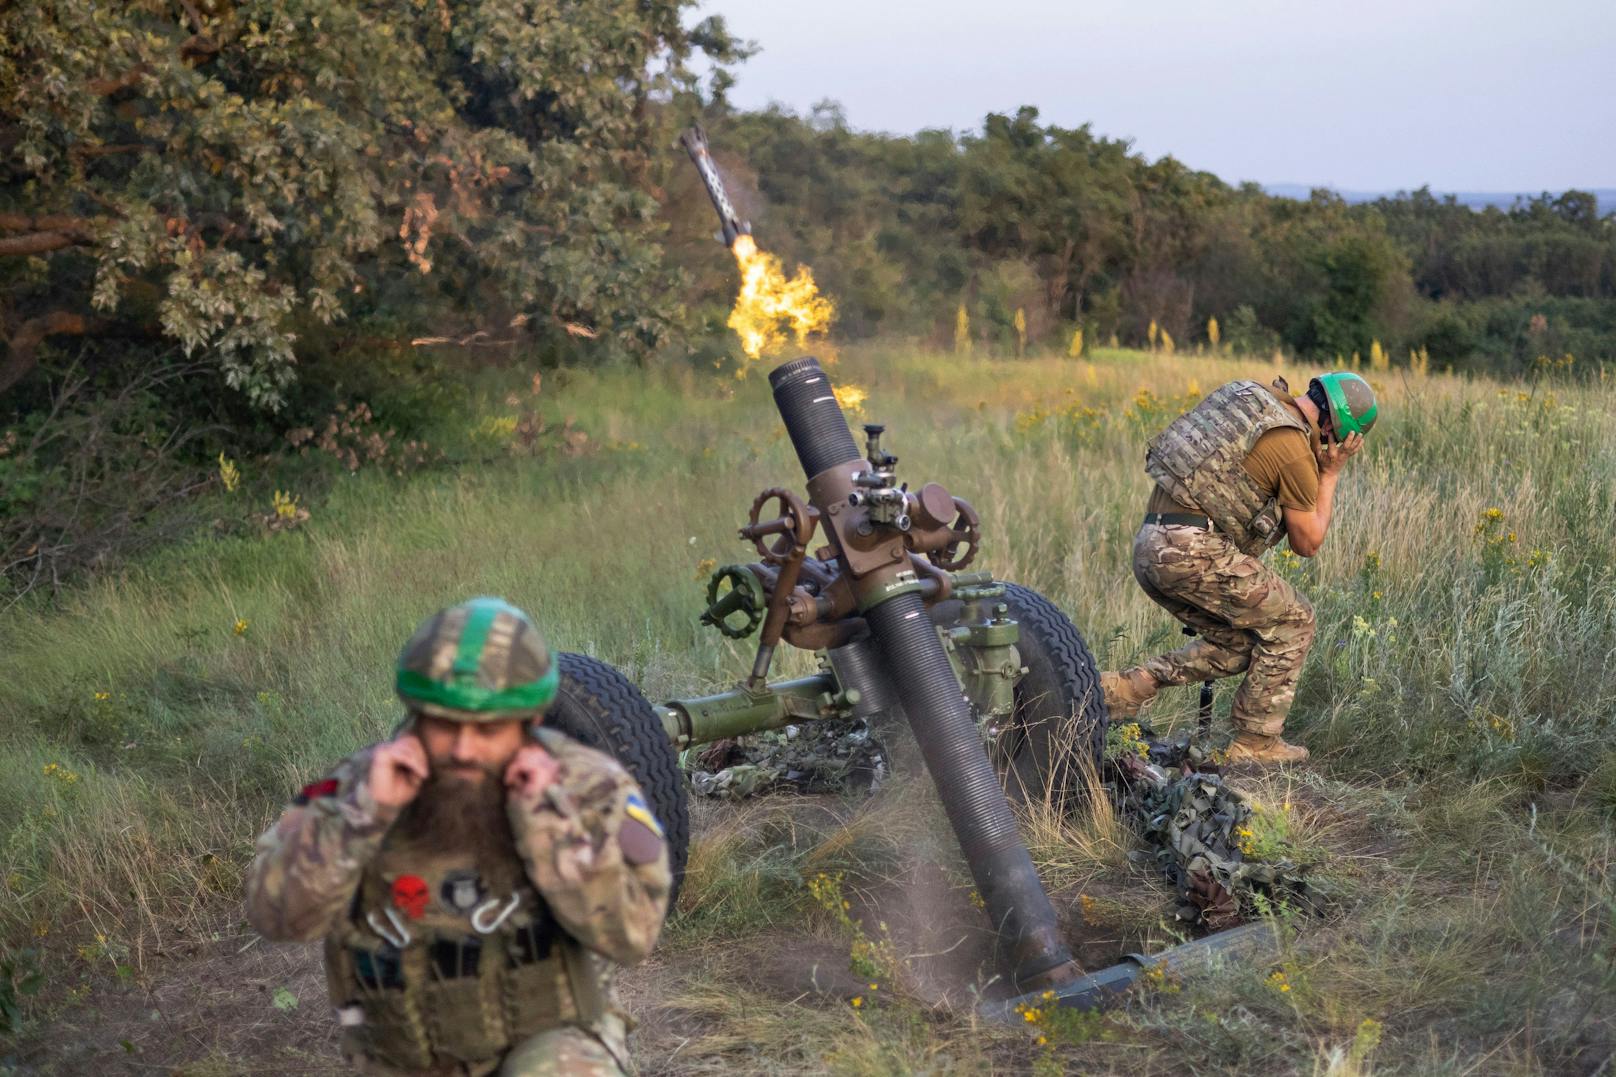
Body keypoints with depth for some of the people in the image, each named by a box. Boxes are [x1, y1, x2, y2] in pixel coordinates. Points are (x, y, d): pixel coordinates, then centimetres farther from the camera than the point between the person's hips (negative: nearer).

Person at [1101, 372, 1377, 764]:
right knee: (1292, 621, 8)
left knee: (1237, 645, 19)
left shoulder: (1253, 396, 18)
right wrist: (1330, 476, 14)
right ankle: (1256, 742, 11)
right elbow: (1307, 542, 4)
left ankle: (1121, 689, 10)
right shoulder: (1295, 449, -6)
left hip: (1147, 548, 9)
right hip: (1192, 550, -9)